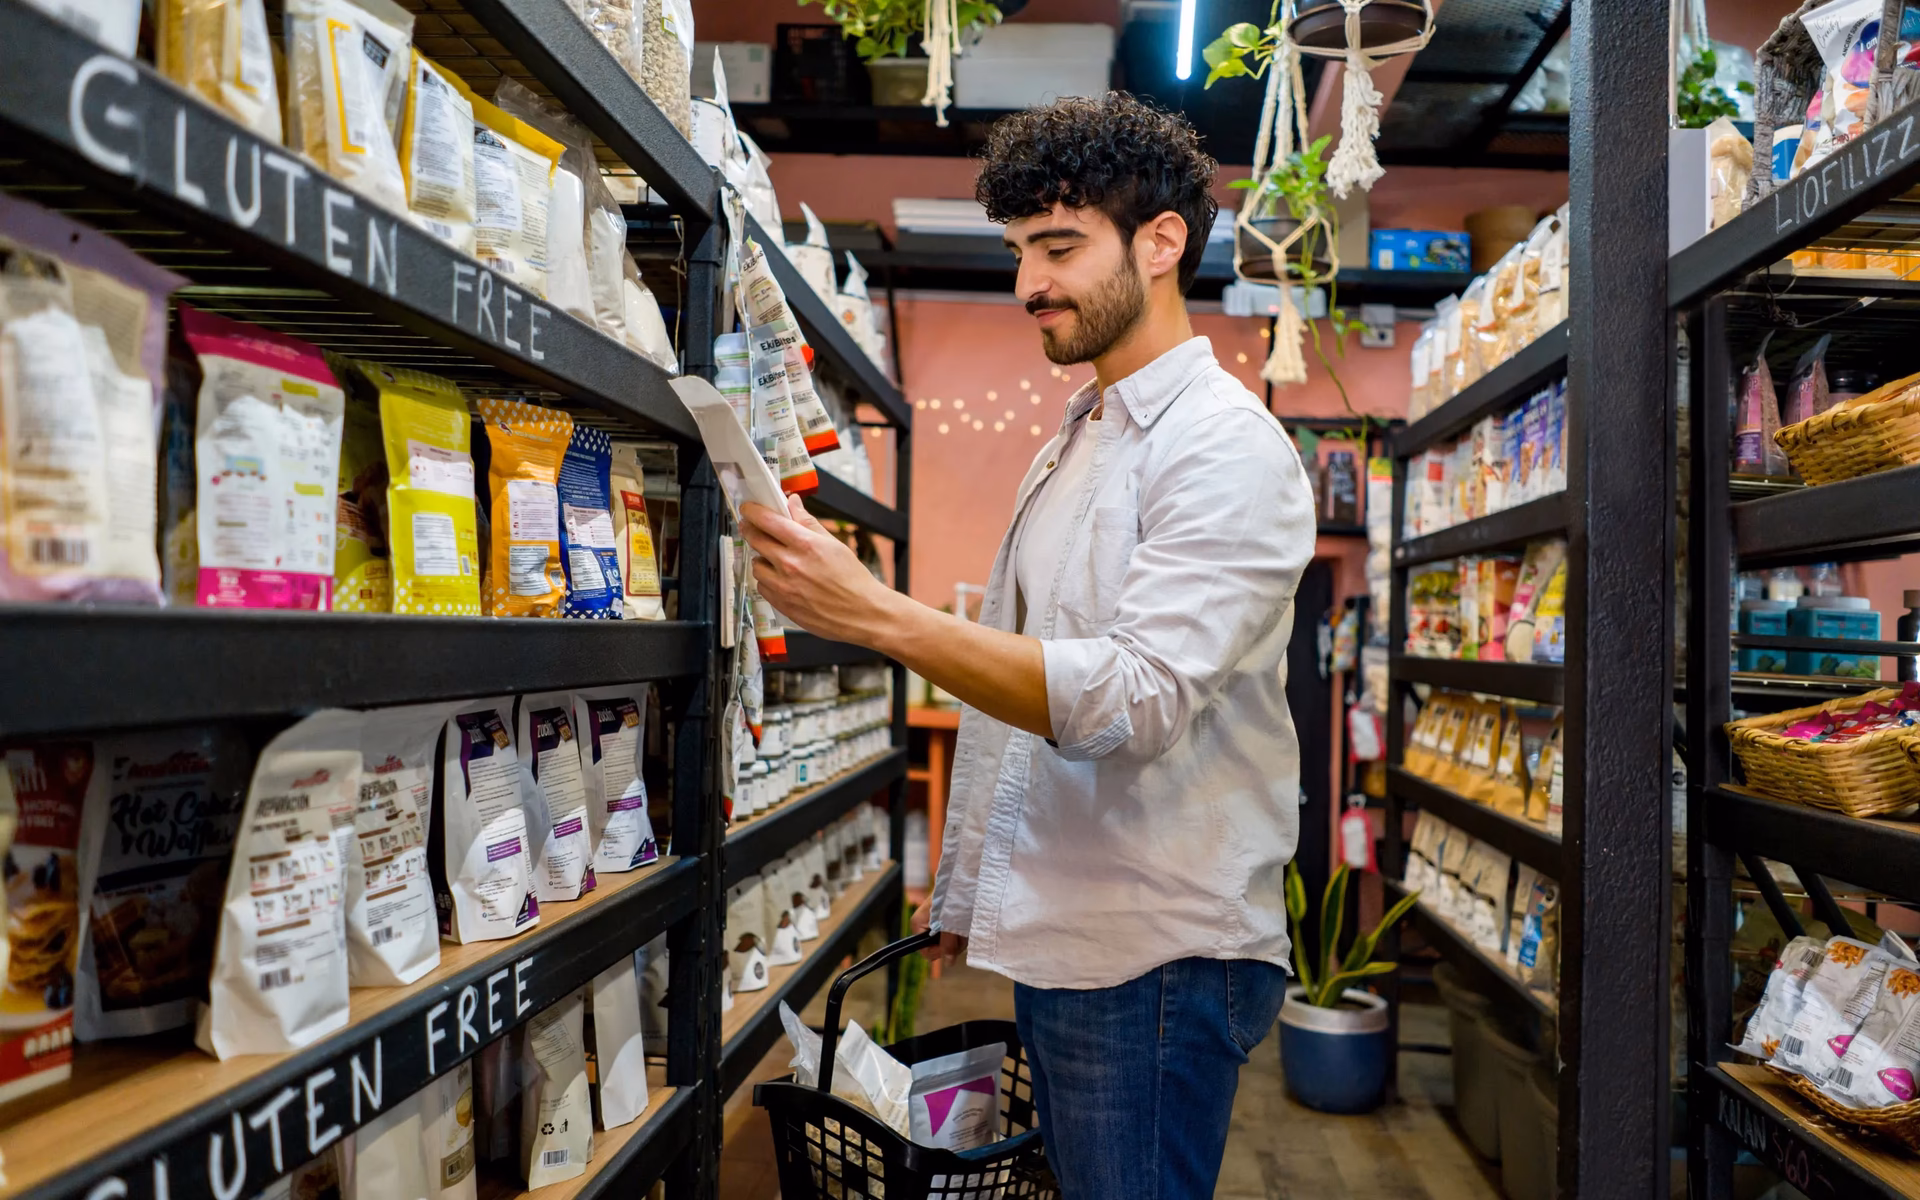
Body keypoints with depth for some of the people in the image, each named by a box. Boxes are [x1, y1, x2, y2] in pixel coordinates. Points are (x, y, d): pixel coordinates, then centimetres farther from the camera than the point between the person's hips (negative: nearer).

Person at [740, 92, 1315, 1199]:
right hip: (1058, 939, 8)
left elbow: (1133, 699, -26)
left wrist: (879, 615, -32)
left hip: (1160, 952, -8)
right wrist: (972, 884, 18)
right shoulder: (1074, 444, 15)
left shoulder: (1229, 449, -13)